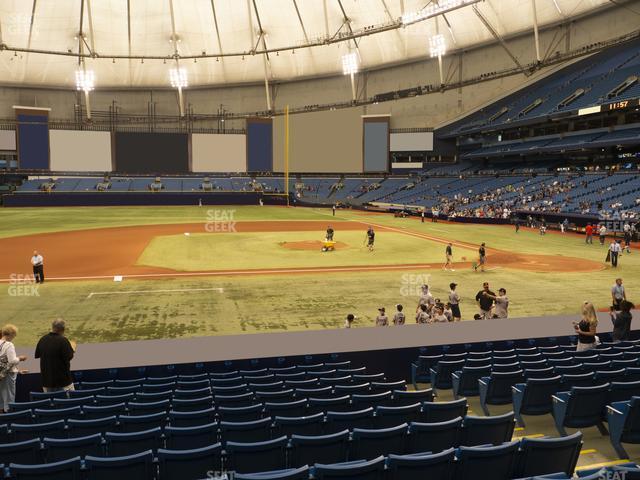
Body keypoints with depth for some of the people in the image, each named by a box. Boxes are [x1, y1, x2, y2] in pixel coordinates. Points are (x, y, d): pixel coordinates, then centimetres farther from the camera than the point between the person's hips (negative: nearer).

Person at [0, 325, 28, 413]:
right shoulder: (9, 345, -18)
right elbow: (12, 361, -21)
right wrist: (20, 358, -2)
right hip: (8, 372, -7)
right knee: (9, 394, 4)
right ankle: (8, 410, 9)